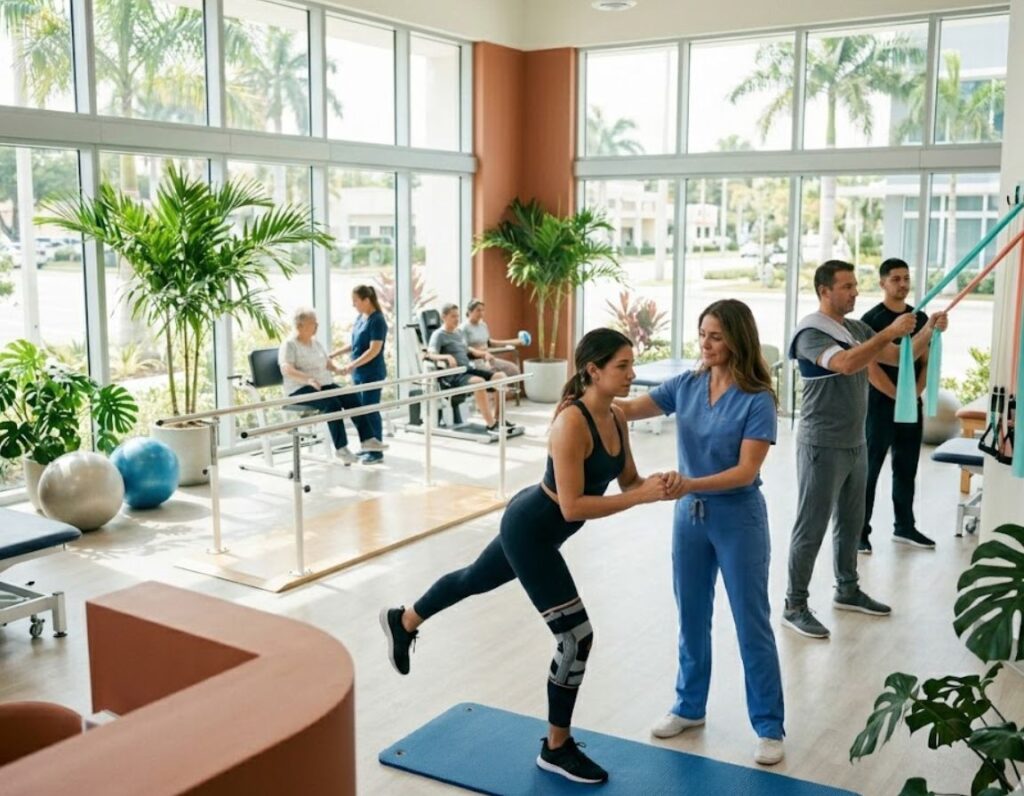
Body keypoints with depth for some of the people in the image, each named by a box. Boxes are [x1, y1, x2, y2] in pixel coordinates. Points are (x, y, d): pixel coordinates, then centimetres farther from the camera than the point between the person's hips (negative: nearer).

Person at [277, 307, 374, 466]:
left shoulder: (316, 344, 18)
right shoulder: (289, 345, -6)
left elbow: (328, 363, 25)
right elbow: (286, 370, -21)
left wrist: (337, 369, 0)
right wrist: (308, 379, -37)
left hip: (325, 385, 7)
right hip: (300, 389, -7)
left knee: (352, 399, -16)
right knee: (332, 403, -32)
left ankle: (367, 438, -16)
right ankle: (340, 448, -31)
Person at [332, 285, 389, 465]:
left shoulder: (377, 320, -15)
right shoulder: (360, 318, 10)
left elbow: (374, 350, -22)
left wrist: (352, 365, -27)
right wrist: (333, 355, 16)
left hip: (372, 373, -8)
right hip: (359, 373, 8)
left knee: (370, 410, -4)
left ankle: (376, 452, 5)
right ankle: (368, 446, 22)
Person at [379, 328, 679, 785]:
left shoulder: (616, 418, -4)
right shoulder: (572, 423, -30)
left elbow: (627, 481, 4)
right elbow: (573, 506, -31)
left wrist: (656, 484, -18)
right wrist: (642, 497, -32)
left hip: (538, 526, 9)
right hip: (530, 529, -9)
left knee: (476, 579, 30)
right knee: (576, 637, -4)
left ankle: (402, 621, 55)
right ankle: (556, 749, 16)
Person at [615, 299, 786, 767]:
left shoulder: (757, 400, -16)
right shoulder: (687, 386, -1)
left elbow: (746, 471, -21)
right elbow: (629, 409, 0)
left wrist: (690, 484, -33)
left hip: (738, 521, -5)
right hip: (690, 517, 5)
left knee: (752, 624, 4)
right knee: (692, 618, 16)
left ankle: (769, 727, 16)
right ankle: (689, 707, 33)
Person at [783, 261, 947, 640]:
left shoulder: (858, 328, 9)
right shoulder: (811, 332, -15)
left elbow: (901, 356, 11)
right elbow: (845, 364, -32)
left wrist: (928, 330, -5)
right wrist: (890, 332, -27)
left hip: (855, 444, 8)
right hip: (822, 446, -8)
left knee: (851, 522, 19)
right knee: (811, 526, -2)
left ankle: (847, 590, 34)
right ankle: (795, 606, 7)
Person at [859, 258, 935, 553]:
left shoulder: (920, 318, 10)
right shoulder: (871, 319, -8)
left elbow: (926, 362, 11)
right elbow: (871, 368, -13)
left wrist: (914, 394, -4)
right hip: (880, 404, -6)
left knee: (907, 469, 13)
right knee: (869, 470, -2)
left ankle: (905, 527, 25)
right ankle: (860, 531, 4)